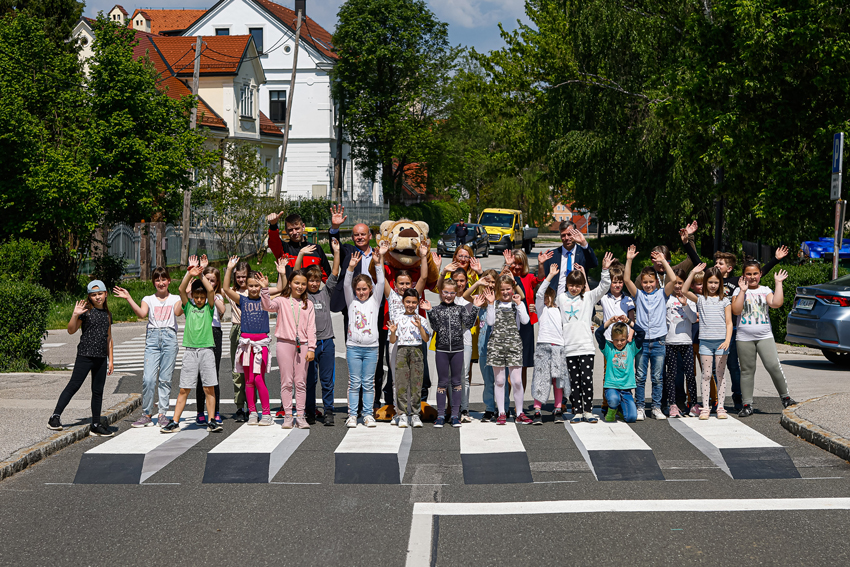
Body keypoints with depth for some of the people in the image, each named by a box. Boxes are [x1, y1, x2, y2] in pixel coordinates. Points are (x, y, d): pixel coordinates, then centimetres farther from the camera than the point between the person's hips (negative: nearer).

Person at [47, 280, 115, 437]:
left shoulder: (107, 313, 15)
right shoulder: (86, 310, -2)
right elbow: (71, 330, -4)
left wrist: (110, 359, 17)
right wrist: (75, 315, -20)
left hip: (101, 358, 5)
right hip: (85, 355, -5)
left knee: (98, 391, 7)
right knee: (74, 385, -10)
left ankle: (96, 425, 12)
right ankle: (55, 417, -7)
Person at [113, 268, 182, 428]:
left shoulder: (175, 299, 13)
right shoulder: (148, 299, 15)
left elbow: (178, 312, -8)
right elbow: (142, 313, -5)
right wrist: (128, 299, -12)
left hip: (170, 338, -1)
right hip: (152, 338, 1)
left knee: (165, 378, 0)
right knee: (148, 378, -9)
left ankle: (163, 414, 7)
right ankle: (147, 414, 0)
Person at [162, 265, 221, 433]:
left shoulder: (209, 308, 9)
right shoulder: (188, 307, 11)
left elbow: (211, 290, -7)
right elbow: (181, 289, -3)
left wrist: (200, 274, -2)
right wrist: (190, 273, -12)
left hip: (206, 349, -1)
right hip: (190, 350, 1)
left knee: (209, 387, -1)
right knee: (184, 389, 1)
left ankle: (211, 421, 6)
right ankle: (175, 422, 3)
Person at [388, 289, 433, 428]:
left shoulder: (421, 319, 10)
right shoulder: (396, 318, 11)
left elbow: (426, 339, 0)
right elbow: (392, 341, 9)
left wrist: (420, 327, -14)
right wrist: (393, 332, -11)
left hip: (417, 351, 0)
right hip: (402, 350, 0)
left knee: (416, 383, -3)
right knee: (401, 382, -8)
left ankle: (414, 414, 1)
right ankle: (402, 414, -7)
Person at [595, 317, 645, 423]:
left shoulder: (631, 347, 6)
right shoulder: (608, 348, 4)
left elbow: (641, 333, -5)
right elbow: (598, 333, -7)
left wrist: (629, 321, -11)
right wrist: (610, 321, -14)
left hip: (626, 388, 2)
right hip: (611, 386, -2)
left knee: (632, 417, -11)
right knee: (613, 399, -37)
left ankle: (621, 408, 25)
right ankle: (611, 411, 1)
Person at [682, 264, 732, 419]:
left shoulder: (724, 300, 8)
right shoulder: (700, 299, 6)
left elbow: (729, 323, 5)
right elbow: (684, 291, -9)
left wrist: (727, 340, -8)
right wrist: (693, 272, -11)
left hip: (721, 341, 0)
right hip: (705, 341, 0)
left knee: (721, 375, 3)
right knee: (706, 375, 1)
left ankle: (720, 407, 8)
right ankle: (705, 408, 3)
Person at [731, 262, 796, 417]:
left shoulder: (766, 290, 9)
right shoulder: (739, 291, 5)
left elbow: (776, 304, -11)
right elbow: (736, 311, -9)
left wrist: (778, 283, -5)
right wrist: (743, 291, -11)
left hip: (765, 336, 0)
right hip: (745, 338, 0)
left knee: (773, 366, -14)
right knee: (747, 370, 4)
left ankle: (785, 397, 1)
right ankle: (747, 405, 10)